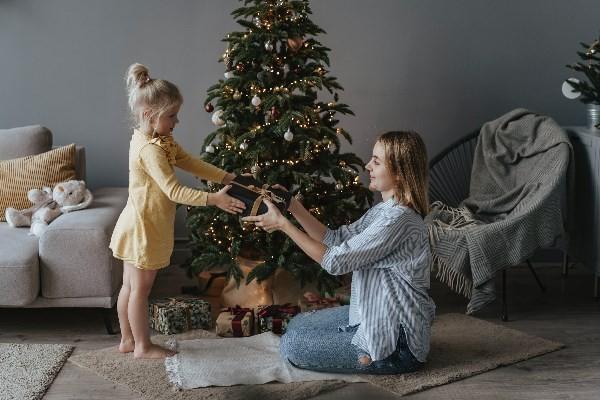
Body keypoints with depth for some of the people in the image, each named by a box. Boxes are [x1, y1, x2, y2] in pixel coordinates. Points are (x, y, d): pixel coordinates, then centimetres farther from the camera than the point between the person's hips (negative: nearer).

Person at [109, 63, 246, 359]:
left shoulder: (160, 140, 5)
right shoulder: (150, 150, -26)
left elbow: (189, 162, 8)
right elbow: (173, 190, -30)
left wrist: (226, 177, -1)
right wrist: (212, 199, -34)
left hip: (141, 226, 10)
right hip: (143, 229, -10)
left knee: (130, 286, 18)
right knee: (140, 289, 4)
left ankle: (128, 340, 29)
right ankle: (143, 346, 16)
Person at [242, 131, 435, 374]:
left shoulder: (398, 219, -26)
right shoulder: (384, 210, 6)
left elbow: (335, 261, -23)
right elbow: (335, 239, 9)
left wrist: (282, 224, -18)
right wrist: (292, 206, 1)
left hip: (396, 339, -10)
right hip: (376, 316, 10)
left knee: (292, 346, -8)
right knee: (298, 324, 18)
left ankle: (378, 360, -2)